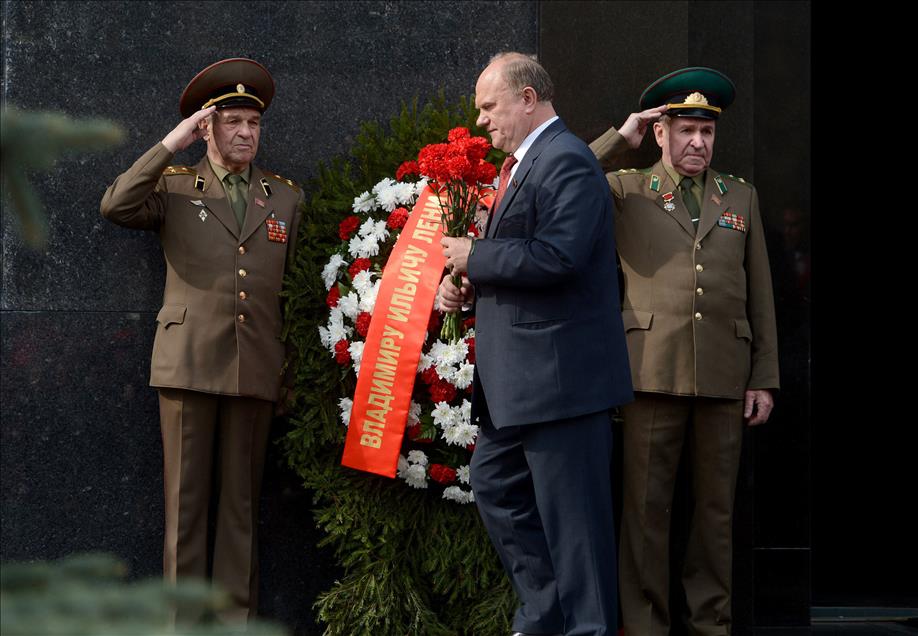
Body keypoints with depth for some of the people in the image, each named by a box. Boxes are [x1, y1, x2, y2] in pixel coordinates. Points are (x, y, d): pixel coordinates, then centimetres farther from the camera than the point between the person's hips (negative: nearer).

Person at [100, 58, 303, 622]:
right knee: (186, 497, -2)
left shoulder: (287, 198, 16)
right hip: (189, 362, -2)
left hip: (257, 366, 2)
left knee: (242, 499, 4)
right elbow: (117, 206, -9)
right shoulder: (174, 186, 9)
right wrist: (172, 144, -9)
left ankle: (239, 615, 7)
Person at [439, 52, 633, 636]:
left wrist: (473, 256, -15)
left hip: (560, 369, -11)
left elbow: (556, 256, -26)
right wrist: (467, 283, 6)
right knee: (495, 485, 17)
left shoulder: (566, 161, -15)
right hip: (518, 375, 11)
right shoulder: (523, 162, 17)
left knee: (570, 507, -5)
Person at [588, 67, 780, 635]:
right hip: (655, 370, -2)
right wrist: (621, 138, -5)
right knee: (647, 505, -1)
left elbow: (760, 294, 12)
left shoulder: (741, 197, 14)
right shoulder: (627, 190, 8)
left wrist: (764, 378, 6)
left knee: (717, 505, 6)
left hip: (724, 374, 2)